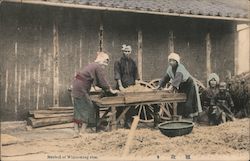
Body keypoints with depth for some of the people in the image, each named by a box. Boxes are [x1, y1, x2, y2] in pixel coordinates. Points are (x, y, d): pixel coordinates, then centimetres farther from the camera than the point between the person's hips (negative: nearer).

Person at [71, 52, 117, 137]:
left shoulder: (93, 65, 20)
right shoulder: (98, 67, -10)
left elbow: (97, 81, 26)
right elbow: (103, 81, -9)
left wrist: (106, 88, 23)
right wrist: (111, 90, 3)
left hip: (76, 86, 10)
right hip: (81, 88, -10)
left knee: (78, 109, 10)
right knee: (88, 108, 0)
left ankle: (76, 132, 13)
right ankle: (83, 131, 2)